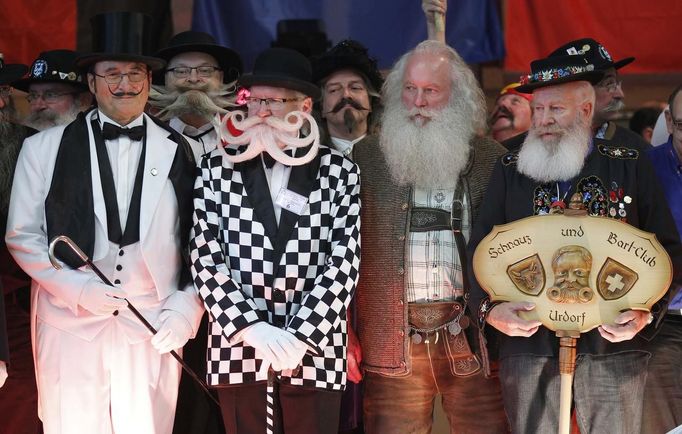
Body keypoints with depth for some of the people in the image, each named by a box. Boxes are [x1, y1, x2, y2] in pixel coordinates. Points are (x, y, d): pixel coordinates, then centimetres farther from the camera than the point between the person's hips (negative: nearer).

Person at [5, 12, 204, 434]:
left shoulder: (178, 151, 6)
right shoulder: (44, 147, 4)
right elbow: (21, 236, 3)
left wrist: (185, 309, -4)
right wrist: (78, 288, -8)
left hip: (153, 328, 1)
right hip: (70, 323, 0)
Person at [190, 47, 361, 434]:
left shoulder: (340, 173, 6)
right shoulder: (218, 169, 7)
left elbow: (344, 262, -1)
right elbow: (205, 257, 1)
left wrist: (300, 337, -12)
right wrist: (252, 329, -12)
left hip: (315, 353, 0)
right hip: (237, 349, 1)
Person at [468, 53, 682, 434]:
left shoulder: (631, 167, 6)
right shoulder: (510, 170, 10)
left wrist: (647, 311, -10)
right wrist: (490, 309, -10)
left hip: (613, 344, -1)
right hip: (528, 345, 1)